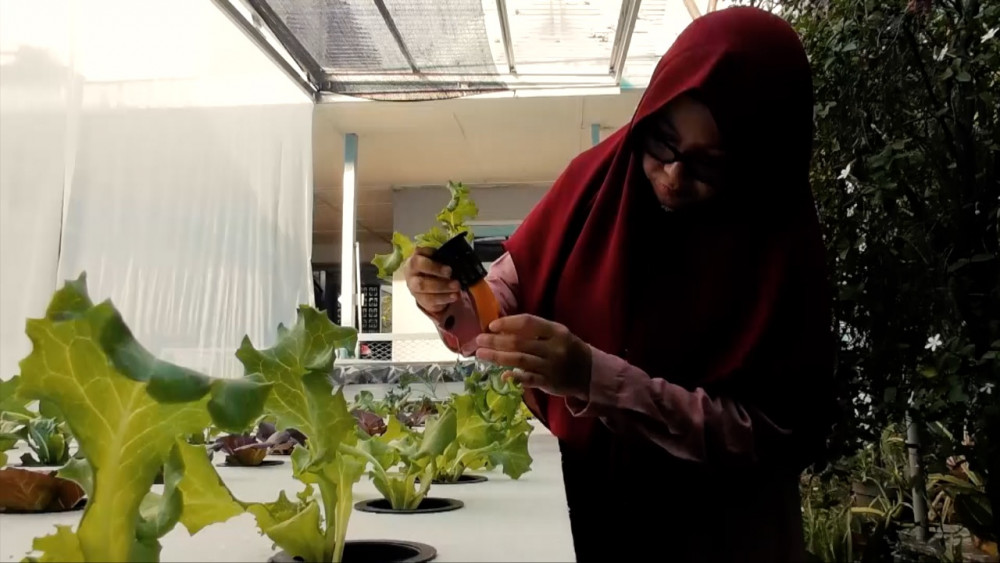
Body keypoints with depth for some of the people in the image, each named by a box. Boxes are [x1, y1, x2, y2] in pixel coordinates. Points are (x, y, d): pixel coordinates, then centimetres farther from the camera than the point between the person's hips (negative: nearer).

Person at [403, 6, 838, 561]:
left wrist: (596, 378, -33)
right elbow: (513, 298, -3)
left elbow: (769, 435, -22)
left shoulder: (783, 247, -18)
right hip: (580, 496, 3)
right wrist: (451, 301, -26)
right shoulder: (600, 177, -11)